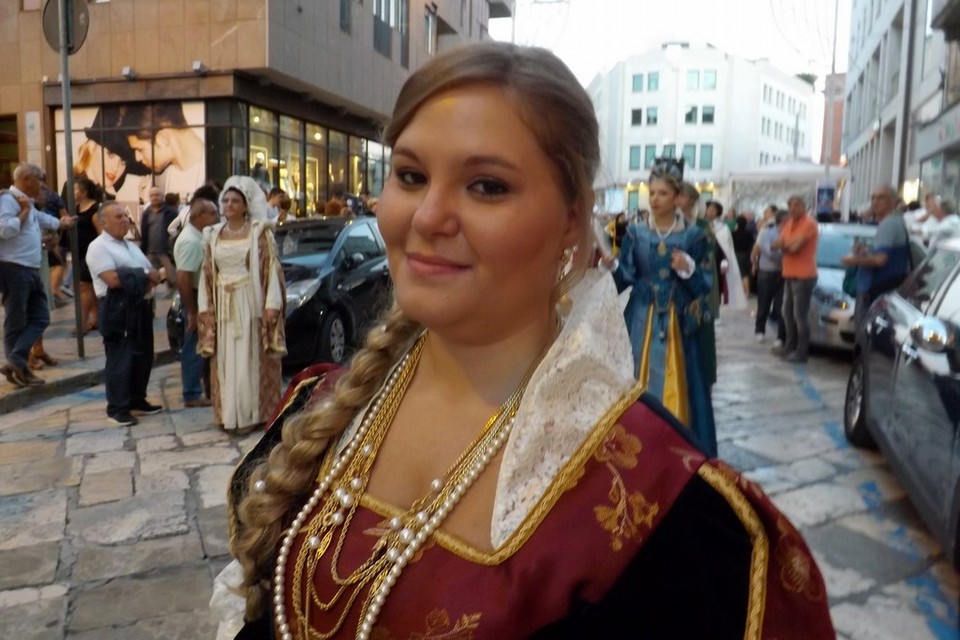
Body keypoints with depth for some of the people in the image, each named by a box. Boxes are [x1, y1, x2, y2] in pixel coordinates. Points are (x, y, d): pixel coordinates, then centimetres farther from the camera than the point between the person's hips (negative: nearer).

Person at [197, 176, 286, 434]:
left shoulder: (259, 231, -2)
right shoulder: (213, 234, 11)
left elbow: (271, 268, -7)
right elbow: (207, 274, 11)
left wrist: (272, 304, -14)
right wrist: (205, 307, 4)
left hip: (251, 302, -4)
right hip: (223, 305, 4)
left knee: (252, 359, -1)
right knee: (226, 361, 7)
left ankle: (253, 414, 6)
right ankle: (229, 415, 15)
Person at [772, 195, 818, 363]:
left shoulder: (809, 223, -13)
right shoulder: (789, 223, 14)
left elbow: (795, 247, -20)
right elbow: (775, 244, 8)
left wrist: (783, 244, -1)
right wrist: (789, 244, -12)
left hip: (804, 276, -9)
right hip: (789, 275, 9)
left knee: (800, 315, -7)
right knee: (787, 312, 17)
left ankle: (802, 352, -2)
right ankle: (790, 346, 30)